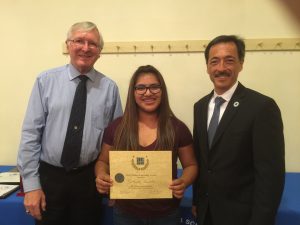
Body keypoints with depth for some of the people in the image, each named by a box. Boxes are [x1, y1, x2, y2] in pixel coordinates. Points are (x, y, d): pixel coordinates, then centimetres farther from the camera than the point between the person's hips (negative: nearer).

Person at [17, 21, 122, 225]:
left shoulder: (110, 87, -3)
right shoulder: (46, 81, -5)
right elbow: (30, 133, -6)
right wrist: (31, 184, -7)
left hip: (89, 178, 1)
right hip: (49, 176, 0)